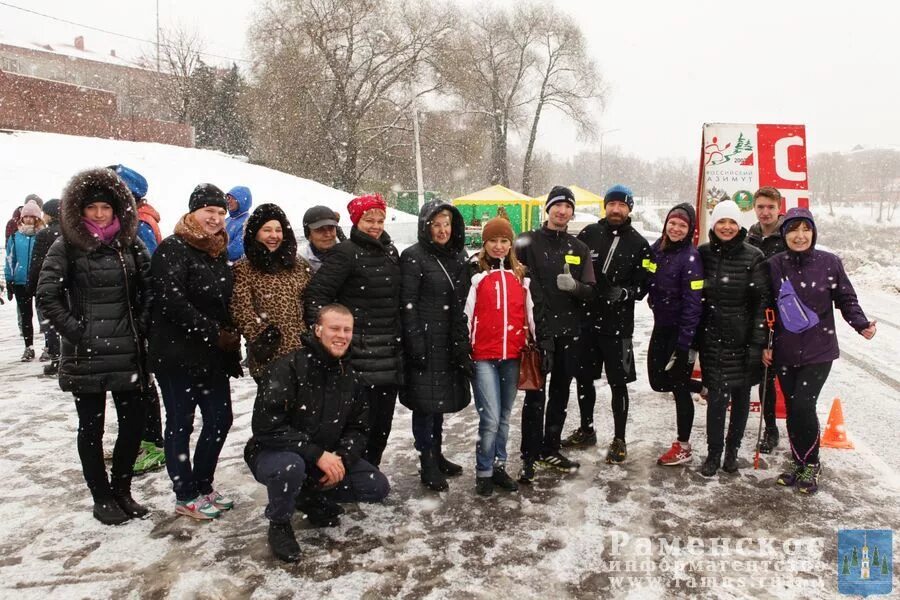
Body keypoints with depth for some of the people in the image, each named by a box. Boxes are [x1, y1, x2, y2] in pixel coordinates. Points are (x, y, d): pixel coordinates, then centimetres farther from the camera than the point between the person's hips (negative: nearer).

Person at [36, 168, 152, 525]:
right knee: (92, 427, 7)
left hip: (127, 352, 3)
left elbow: (149, 290, 11)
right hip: (85, 355, -3)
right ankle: (102, 497, 23)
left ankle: (121, 489, 27)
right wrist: (76, 331, -10)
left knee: (134, 423, 7)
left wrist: (140, 326, 1)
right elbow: (47, 297, -5)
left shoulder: (130, 244, 6)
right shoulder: (66, 247, -3)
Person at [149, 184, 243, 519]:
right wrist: (215, 333, -19)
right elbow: (174, 303, -20)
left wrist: (231, 339, 6)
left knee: (220, 419, 11)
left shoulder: (218, 252, 14)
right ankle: (186, 496, 17)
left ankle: (203, 485, 28)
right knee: (181, 424, 4)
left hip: (214, 356, 8)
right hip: (178, 354, -8)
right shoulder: (172, 249, -11)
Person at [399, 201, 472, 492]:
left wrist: (463, 341, 9)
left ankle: (437, 456, 30)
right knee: (426, 402, 0)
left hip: (451, 343, 7)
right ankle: (428, 466, 12)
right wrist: (416, 345, -17)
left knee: (440, 400, 16)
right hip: (426, 342, -6)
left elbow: (464, 301, 14)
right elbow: (407, 304, -12)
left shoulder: (459, 256, 11)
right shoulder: (414, 257, -9)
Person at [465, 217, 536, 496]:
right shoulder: (476, 274, -2)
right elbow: (466, 314, -3)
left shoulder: (520, 275, 10)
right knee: (490, 419, -7)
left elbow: (529, 313, 15)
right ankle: (484, 472, 11)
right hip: (483, 356, -4)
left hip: (513, 355, 4)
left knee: (504, 417, 14)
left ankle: (499, 466, 29)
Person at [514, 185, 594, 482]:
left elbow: (590, 290, 3)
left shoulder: (579, 249, 9)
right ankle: (530, 456, 10)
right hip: (536, 330, -4)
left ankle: (550, 450, 27)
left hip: (569, 333, 4)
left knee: (560, 394, 13)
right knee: (535, 395, -1)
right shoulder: (528, 242, -3)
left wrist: (574, 286, -18)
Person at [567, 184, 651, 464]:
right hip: (586, 319, 2)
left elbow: (643, 284, -1)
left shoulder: (639, 244, 0)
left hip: (618, 325, -2)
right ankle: (586, 430, 32)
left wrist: (624, 293, -19)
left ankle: (619, 440, 17)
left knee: (618, 384, 3)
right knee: (584, 378, 14)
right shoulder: (588, 234, 3)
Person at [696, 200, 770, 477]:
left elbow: (762, 301, -6)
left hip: (743, 339, -1)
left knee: (741, 395, 11)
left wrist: (758, 342, -10)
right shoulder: (703, 254, 2)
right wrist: (693, 336, 7)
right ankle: (713, 454, 11)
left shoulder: (753, 257, -6)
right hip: (712, 338, 1)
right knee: (717, 396, -3)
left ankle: (732, 451, 27)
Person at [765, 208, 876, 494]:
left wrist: (862, 325, -13)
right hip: (785, 352, 2)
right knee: (792, 408, 9)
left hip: (819, 350, -2)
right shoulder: (775, 265, 0)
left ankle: (811, 464, 11)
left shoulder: (830, 263, -4)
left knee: (804, 405, -11)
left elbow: (846, 299, 3)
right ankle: (798, 462, 26)